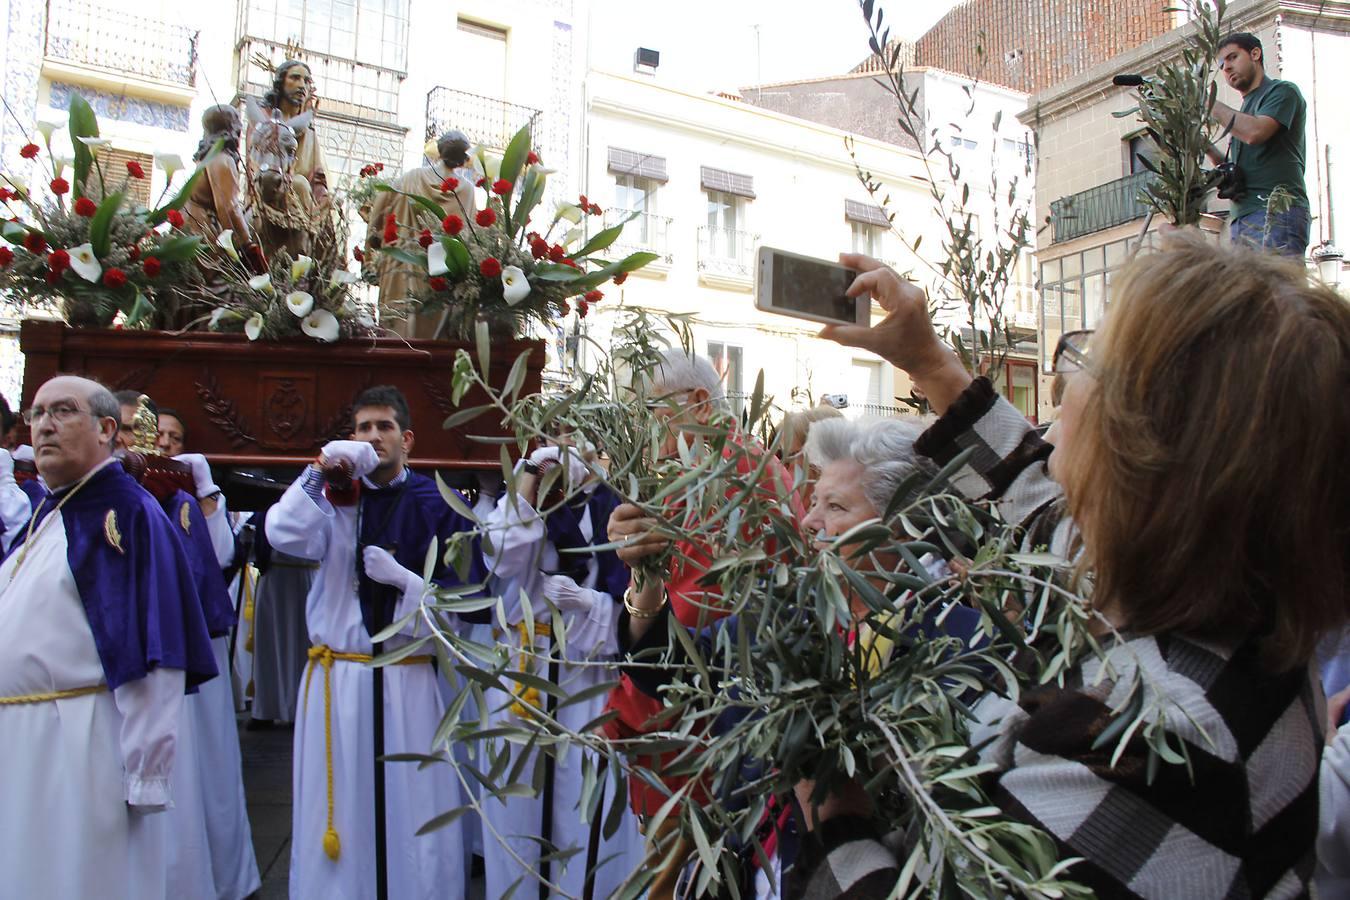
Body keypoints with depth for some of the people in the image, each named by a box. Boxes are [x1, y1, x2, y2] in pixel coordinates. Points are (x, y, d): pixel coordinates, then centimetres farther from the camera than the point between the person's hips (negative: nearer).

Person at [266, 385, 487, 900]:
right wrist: (322, 471, -17)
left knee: (412, 809, 5)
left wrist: (405, 580, -14)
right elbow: (285, 535, -14)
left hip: (407, 681, -1)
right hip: (337, 678, 1)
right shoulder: (336, 498, 6)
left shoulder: (436, 503, 2)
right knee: (338, 813, 9)